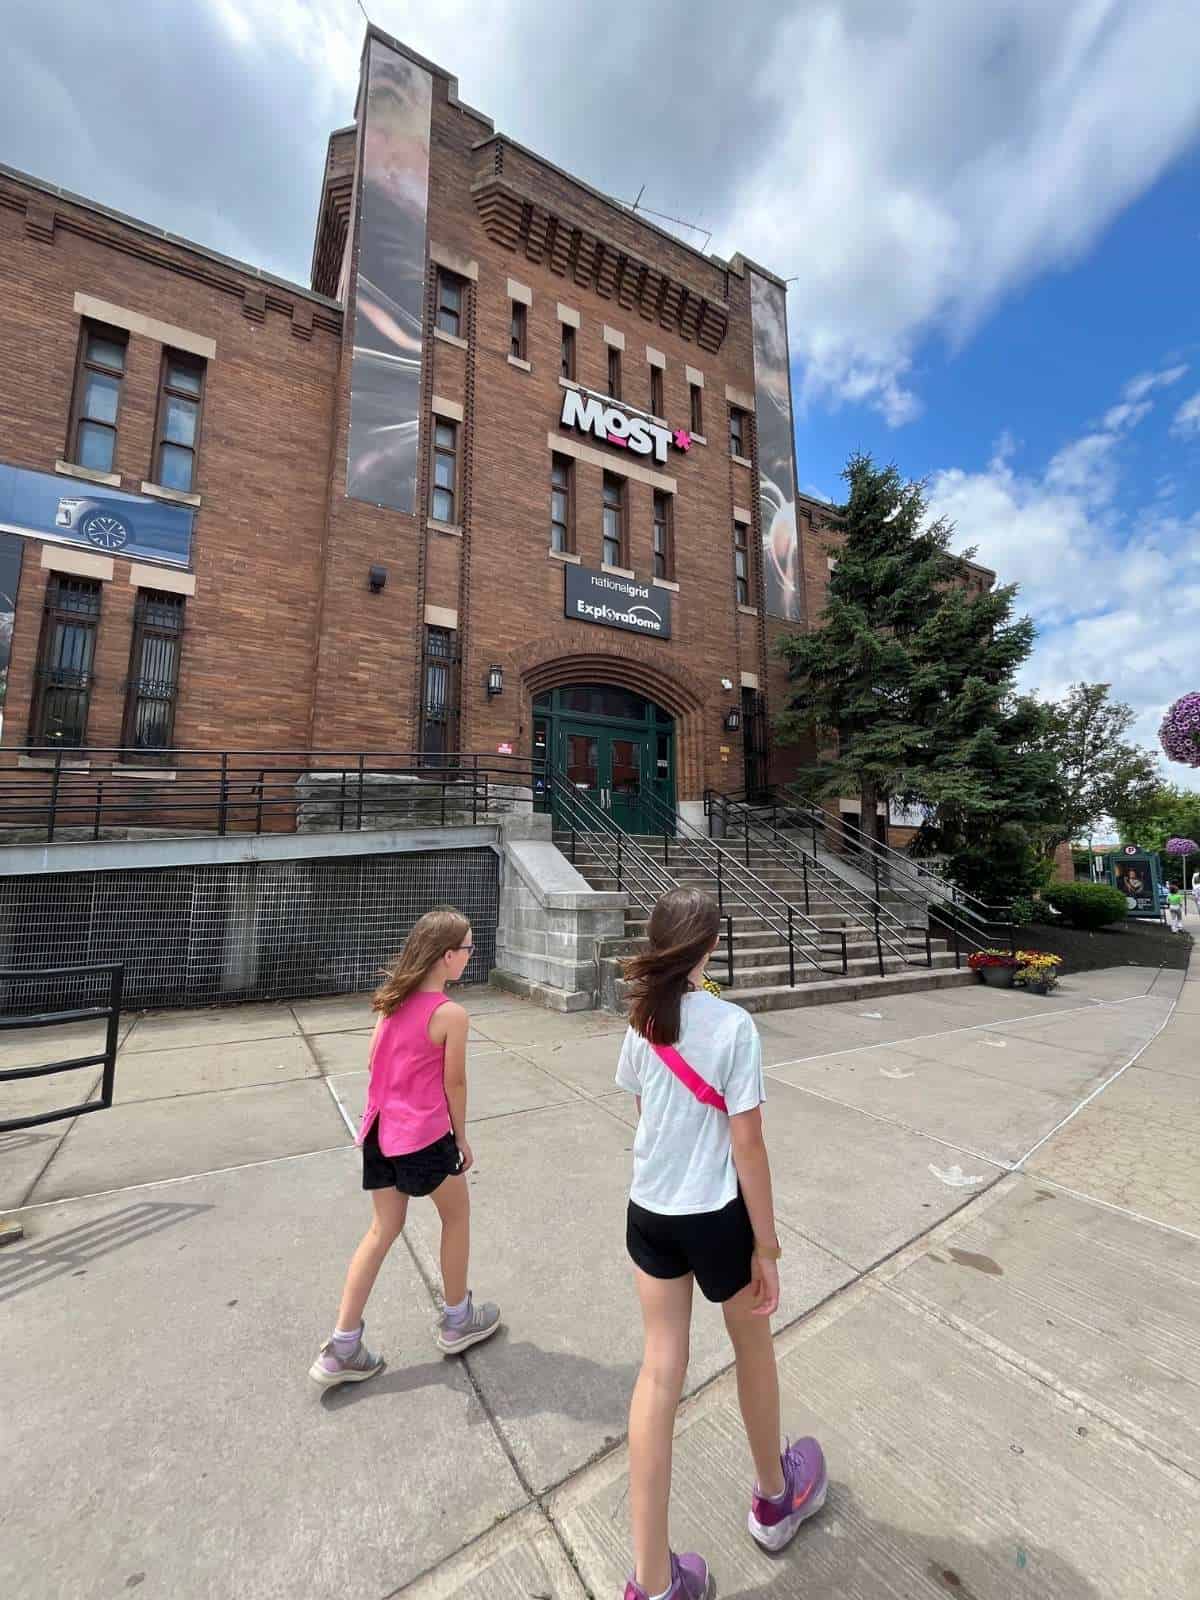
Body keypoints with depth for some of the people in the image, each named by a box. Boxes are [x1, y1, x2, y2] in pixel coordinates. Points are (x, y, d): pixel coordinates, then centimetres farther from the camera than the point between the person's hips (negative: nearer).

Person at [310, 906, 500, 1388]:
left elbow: (374, 1061, 7)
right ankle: (457, 1320, 37)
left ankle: (342, 1349, 29)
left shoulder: (393, 998, -1)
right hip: (424, 1135, -6)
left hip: (380, 1130, 6)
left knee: (383, 1229, 22)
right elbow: (454, 1083, -12)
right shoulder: (450, 1013, -21)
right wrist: (461, 1137, 2)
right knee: (456, 1215, 19)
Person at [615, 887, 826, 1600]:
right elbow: (748, 1146, -18)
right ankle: (775, 1499, 53)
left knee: (660, 1369, 15)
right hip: (715, 1217, -3)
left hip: (648, 1211, 3)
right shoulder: (733, 1025, -22)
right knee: (753, 1348, 26)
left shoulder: (644, 1019, -7)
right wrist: (767, 1247, -8)